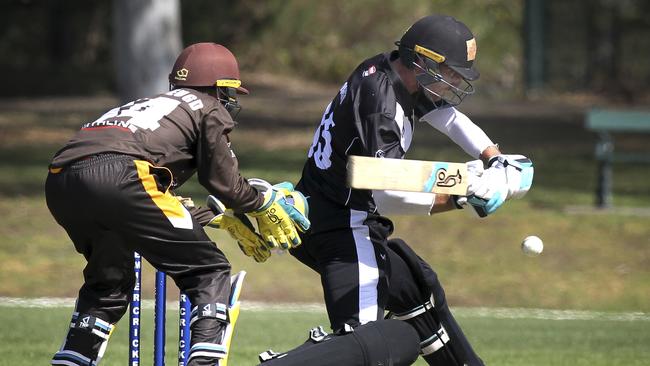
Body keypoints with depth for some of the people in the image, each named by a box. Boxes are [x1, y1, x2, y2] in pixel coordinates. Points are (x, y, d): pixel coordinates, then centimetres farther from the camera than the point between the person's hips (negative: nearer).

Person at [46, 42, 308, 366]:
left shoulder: (156, 104, 38)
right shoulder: (209, 110, 18)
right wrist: (263, 202, 36)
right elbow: (224, 184, 16)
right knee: (210, 273, 5)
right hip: (119, 177, -7)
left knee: (109, 281, 30)